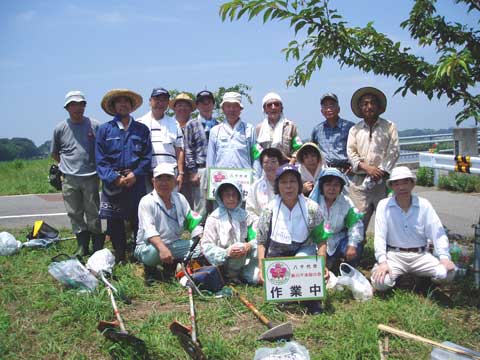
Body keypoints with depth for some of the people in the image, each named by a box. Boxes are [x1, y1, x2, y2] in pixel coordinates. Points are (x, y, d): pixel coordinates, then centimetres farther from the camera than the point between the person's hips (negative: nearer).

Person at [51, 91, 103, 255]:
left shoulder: (95, 126, -2)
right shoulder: (60, 129, 4)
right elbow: (54, 153, 17)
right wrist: (67, 165, 11)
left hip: (90, 178, -2)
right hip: (69, 180, 2)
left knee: (93, 214, 3)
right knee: (75, 214, 7)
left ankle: (98, 248, 11)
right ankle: (82, 247, 17)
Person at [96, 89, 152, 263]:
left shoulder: (142, 129, 9)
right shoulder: (104, 129, 7)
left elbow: (147, 157, 4)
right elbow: (100, 160, 1)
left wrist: (135, 174, -11)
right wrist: (115, 178, -11)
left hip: (136, 181, 0)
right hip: (113, 182, 0)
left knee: (139, 220, 1)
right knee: (114, 222, 4)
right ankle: (119, 257, 16)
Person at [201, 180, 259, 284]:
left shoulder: (244, 215, 7)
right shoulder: (214, 218, -4)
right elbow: (206, 247, -10)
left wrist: (249, 245, -22)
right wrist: (226, 253, -26)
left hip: (244, 259, 3)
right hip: (222, 263, -3)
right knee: (240, 246, -30)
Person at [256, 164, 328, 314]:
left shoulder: (311, 208, -11)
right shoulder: (270, 210, -10)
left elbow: (321, 240, -6)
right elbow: (261, 242, -4)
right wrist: (261, 268, -16)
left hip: (304, 250, -1)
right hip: (276, 254, 1)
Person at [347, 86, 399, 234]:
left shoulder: (389, 126, 10)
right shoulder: (355, 129, 16)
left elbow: (394, 152, 1)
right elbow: (351, 152, 6)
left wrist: (381, 172, -11)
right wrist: (366, 167, -11)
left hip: (382, 180, -1)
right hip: (359, 181, 1)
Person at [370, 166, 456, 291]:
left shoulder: (424, 205, 0)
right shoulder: (384, 205, -5)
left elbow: (437, 233, -3)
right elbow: (380, 236, -9)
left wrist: (444, 257, -19)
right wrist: (382, 262, -22)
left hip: (420, 255, 1)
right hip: (394, 255, -1)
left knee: (448, 273, -23)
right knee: (380, 282, -27)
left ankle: (422, 277, 10)